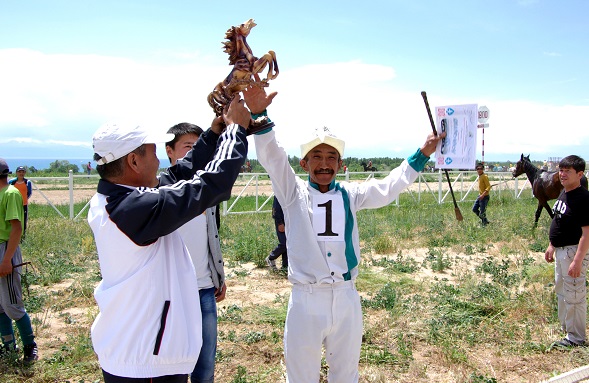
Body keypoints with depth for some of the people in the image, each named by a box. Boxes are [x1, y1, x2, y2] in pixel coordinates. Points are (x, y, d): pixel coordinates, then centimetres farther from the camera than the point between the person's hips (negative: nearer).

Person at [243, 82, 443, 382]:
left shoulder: (350, 194, 7)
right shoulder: (293, 192, -1)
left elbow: (389, 188, 8)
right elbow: (271, 157, -14)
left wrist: (422, 154, 3)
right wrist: (258, 115, -29)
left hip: (346, 299, 3)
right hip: (306, 301, -3)